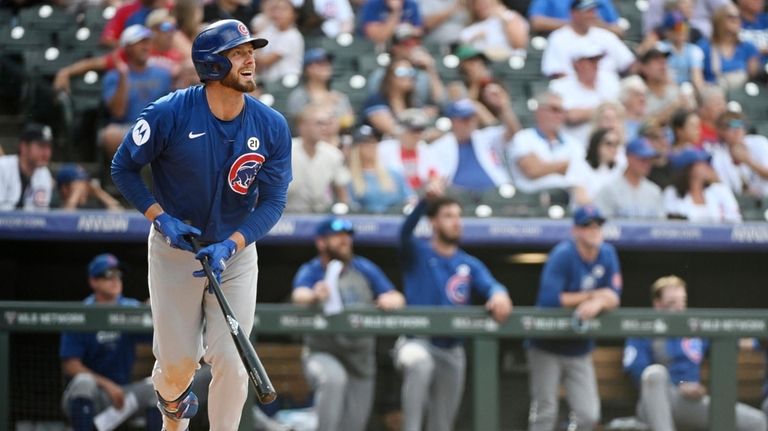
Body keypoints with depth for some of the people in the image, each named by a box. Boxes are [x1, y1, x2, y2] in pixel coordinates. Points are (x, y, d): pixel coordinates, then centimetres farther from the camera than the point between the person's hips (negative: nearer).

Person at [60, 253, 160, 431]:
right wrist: (106, 385, -21)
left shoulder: (131, 309, 3)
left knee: (153, 386, -23)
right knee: (84, 381, -34)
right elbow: (69, 366, -12)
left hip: (122, 397, 3)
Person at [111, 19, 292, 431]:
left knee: (230, 362, -8)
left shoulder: (272, 126, -12)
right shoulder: (169, 113, -18)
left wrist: (230, 246, -26)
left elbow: (272, 202, -11)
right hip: (174, 250, -1)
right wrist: (161, 219, -18)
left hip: (235, 252, 1)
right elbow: (123, 167, -6)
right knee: (178, 361, 6)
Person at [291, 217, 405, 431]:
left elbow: (397, 299, 3)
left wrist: (391, 299, -23)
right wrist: (315, 296, -52)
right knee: (334, 378, -37)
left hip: (361, 360, 4)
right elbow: (299, 296, -28)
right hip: (323, 355, -4)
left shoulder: (365, 269, 5)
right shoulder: (311, 272, -6)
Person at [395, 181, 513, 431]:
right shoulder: (418, 253, -1)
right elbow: (406, 232, -22)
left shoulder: (469, 265, 9)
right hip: (417, 341, -5)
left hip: (452, 350, 5)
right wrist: (426, 201, -40)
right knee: (420, 363, -41)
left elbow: (489, 284, -8)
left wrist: (498, 294, -35)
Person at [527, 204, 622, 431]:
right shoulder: (563, 255, -17)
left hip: (580, 350, 5)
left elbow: (613, 297, -2)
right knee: (545, 412, -5)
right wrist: (591, 296, -15)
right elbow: (549, 299, -26)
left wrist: (598, 303, -26)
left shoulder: (607, 254, 1)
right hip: (548, 347, -5)